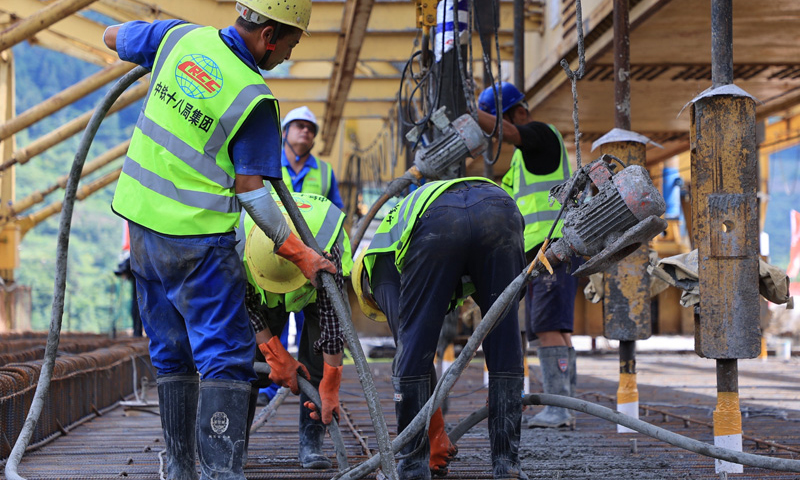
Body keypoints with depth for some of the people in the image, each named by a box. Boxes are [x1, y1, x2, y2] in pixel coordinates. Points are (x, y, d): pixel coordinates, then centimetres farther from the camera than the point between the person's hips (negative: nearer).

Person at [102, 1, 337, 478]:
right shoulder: (254, 99, -15)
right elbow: (251, 190, -13)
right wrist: (299, 253, -7)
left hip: (142, 218, 7)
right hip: (196, 238, -7)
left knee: (173, 356, 16)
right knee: (225, 358, -5)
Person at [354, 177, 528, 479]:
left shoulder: (379, 258, 32)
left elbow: (404, 335, 20)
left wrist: (436, 432, 26)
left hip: (438, 221, -4)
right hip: (501, 209, 4)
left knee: (414, 343, 13)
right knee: (504, 343, 15)